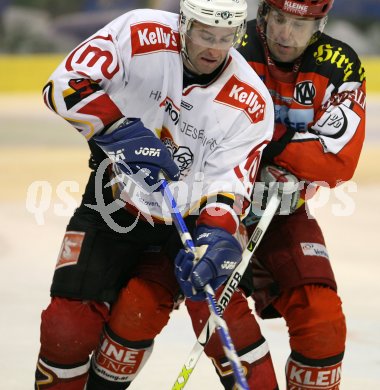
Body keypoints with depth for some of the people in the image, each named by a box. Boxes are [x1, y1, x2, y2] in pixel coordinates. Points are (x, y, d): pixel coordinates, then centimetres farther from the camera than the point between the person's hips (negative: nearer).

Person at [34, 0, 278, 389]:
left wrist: (214, 237, -35)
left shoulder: (250, 103, -16)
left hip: (185, 220, 0)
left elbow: (228, 183, -17)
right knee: (69, 325, -9)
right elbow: (64, 85, -20)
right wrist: (121, 129, -32)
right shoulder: (140, 34, -17)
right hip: (115, 205, 0)